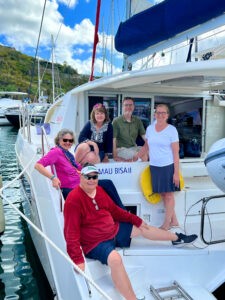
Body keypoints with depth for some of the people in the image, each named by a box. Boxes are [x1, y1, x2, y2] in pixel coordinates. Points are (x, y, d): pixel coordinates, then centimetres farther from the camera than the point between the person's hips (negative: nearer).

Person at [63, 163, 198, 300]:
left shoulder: (99, 190, -1)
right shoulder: (74, 200, -25)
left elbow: (114, 210, 11)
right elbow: (72, 233, -26)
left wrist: (136, 220, 12)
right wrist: (78, 259, -33)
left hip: (114, 231, 8)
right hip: (96, 243, -8)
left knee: (142, 227, 14)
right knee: (115, 258, -36)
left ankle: (177, 238, 36)